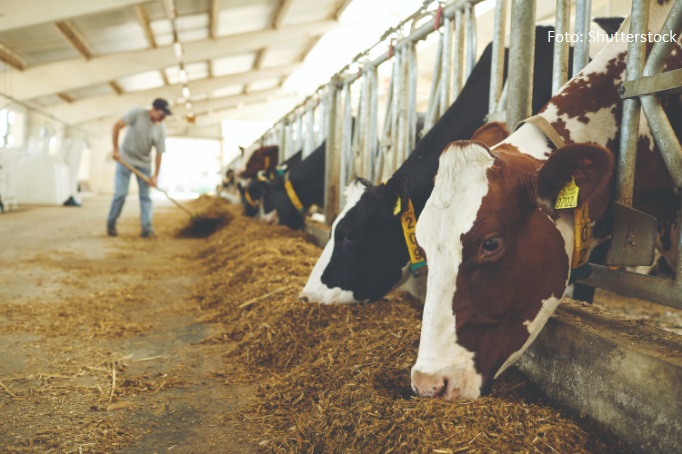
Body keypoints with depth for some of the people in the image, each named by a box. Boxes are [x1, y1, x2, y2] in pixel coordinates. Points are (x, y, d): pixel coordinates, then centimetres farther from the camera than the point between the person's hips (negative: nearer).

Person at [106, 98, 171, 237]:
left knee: (145, 196, -1)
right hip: (125, 159, -3)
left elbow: (159, 153, -6)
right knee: (120, 194, -4)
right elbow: (117, 126, -14)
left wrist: (155, 175, -9)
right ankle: (111, 225, 12)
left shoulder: (161, 130, -7)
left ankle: (147, 228, 0)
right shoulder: (137, 114, -15)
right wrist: (116, 149, -17)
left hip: (144, 164, 3)